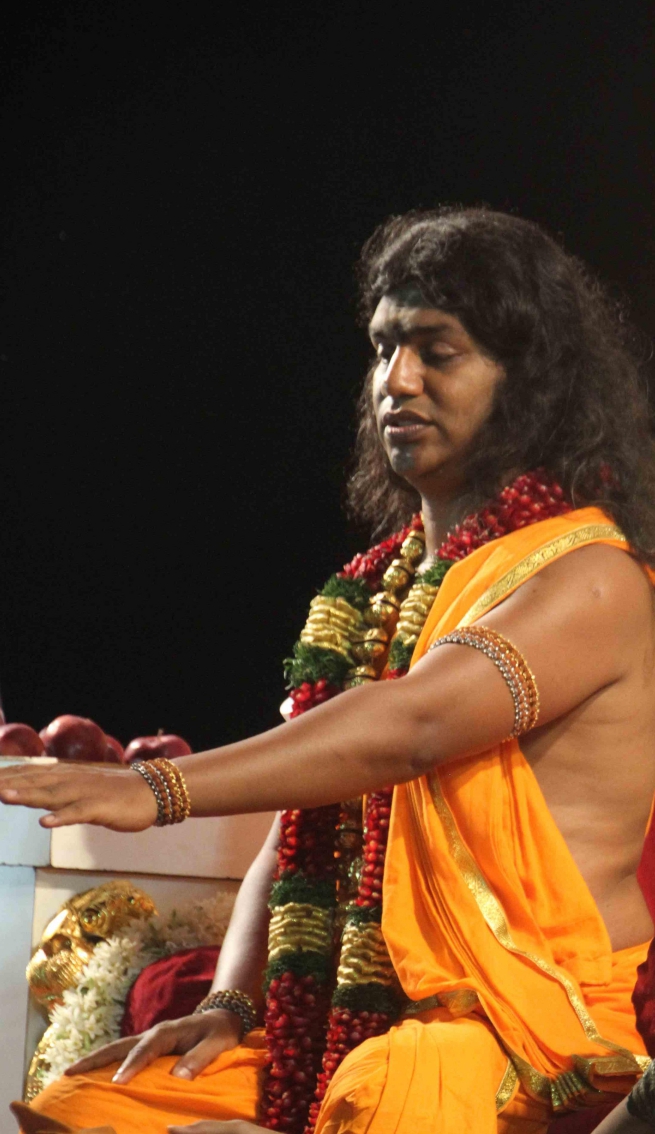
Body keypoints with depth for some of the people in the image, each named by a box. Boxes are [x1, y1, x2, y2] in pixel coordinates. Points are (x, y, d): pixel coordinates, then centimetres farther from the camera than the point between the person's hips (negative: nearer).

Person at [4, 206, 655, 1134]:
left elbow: (415, 723, -24)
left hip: (547, 1041, -8)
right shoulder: (378, 594, 20)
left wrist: (158, 791, -32)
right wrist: (231, 1006, 1)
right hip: (362, 1031, 8)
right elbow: (299, 830, 18)